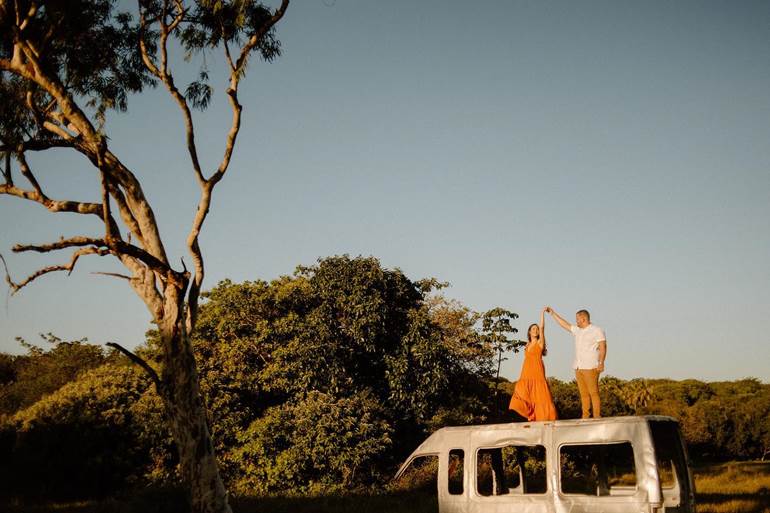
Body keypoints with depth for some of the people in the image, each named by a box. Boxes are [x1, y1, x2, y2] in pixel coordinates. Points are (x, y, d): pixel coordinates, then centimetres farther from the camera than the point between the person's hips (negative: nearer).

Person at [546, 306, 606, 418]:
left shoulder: (597, 330, -2)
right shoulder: (577, 330, 19)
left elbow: (603, 347, -8)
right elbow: (565, 324, 28)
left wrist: (601, 363, -18)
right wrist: (553, 313, 27)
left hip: (590, 367, -7)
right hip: (578, 367, 7)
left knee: (593, 392, -10)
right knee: (583, 394, 5)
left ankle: (597, 417, -11)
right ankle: (585, 417, 5)